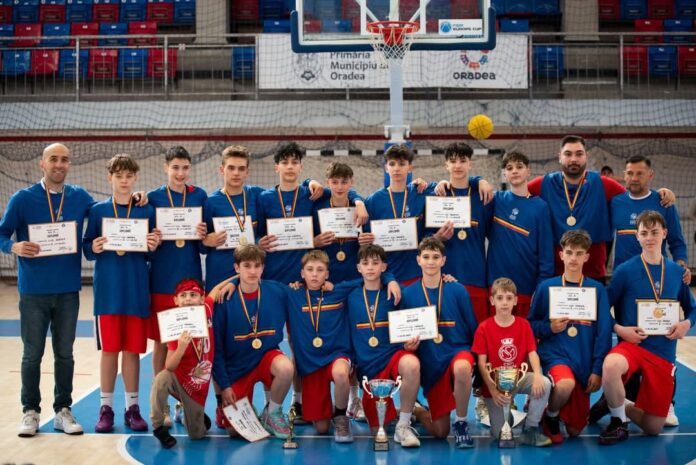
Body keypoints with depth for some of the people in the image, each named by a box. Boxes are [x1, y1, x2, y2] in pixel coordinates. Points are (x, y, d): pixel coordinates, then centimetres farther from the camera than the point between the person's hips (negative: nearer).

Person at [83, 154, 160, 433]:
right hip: (107, 290, 0)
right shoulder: (98, 210, 3)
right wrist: (94, 249, -19)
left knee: (132, 350, 5)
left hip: (136, 292, 0)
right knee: (109, 349, 4)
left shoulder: (147, 211, 4)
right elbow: (86, 249, 2)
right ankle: (106, 408, 13)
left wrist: (153, 248, -15)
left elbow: (151, 254, 6)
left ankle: (132, 407, 14)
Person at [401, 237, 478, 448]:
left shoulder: (458, 291, -3)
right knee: (440, 432, 2)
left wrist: (475, 357, -2)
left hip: (458, 351, -1)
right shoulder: (409, 294, -1)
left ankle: (461, 422, -16)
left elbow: (473, 329, 5)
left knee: (461, 368, -41)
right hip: (430, 363, 1)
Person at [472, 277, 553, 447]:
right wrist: (493, 389, -21)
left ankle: (530, 429, -12)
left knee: (544, 384, -30)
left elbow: (532, 353, -6)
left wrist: (537, 375, -26)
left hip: (519, 377, 3)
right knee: (500, 434, -12)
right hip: (494, 383, -3)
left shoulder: (524, 325, 0)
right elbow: (482, 363, -10)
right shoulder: (484, 328, -8)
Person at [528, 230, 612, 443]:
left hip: (584, 361, 2)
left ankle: (560, 411, 36)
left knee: (575, 429, 2)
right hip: (554, 353, -2)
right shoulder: (547, 287, 0)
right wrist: (549, 328, -14)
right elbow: (531, 325, 7)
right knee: (566, 384, -37)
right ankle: (550, 416, -5)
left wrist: (597, 370, -4)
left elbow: (603, 332, 2)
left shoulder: (597, 289, 2)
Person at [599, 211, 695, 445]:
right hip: (631, 344, -3)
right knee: (611, 365, -41)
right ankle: (619, 421, -13)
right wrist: (619, 329, -15)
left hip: (664, 352, 3)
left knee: (653, 428, -1)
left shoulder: (677, 272, 7)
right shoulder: (626, 271, -2)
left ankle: (620, 406, 32)